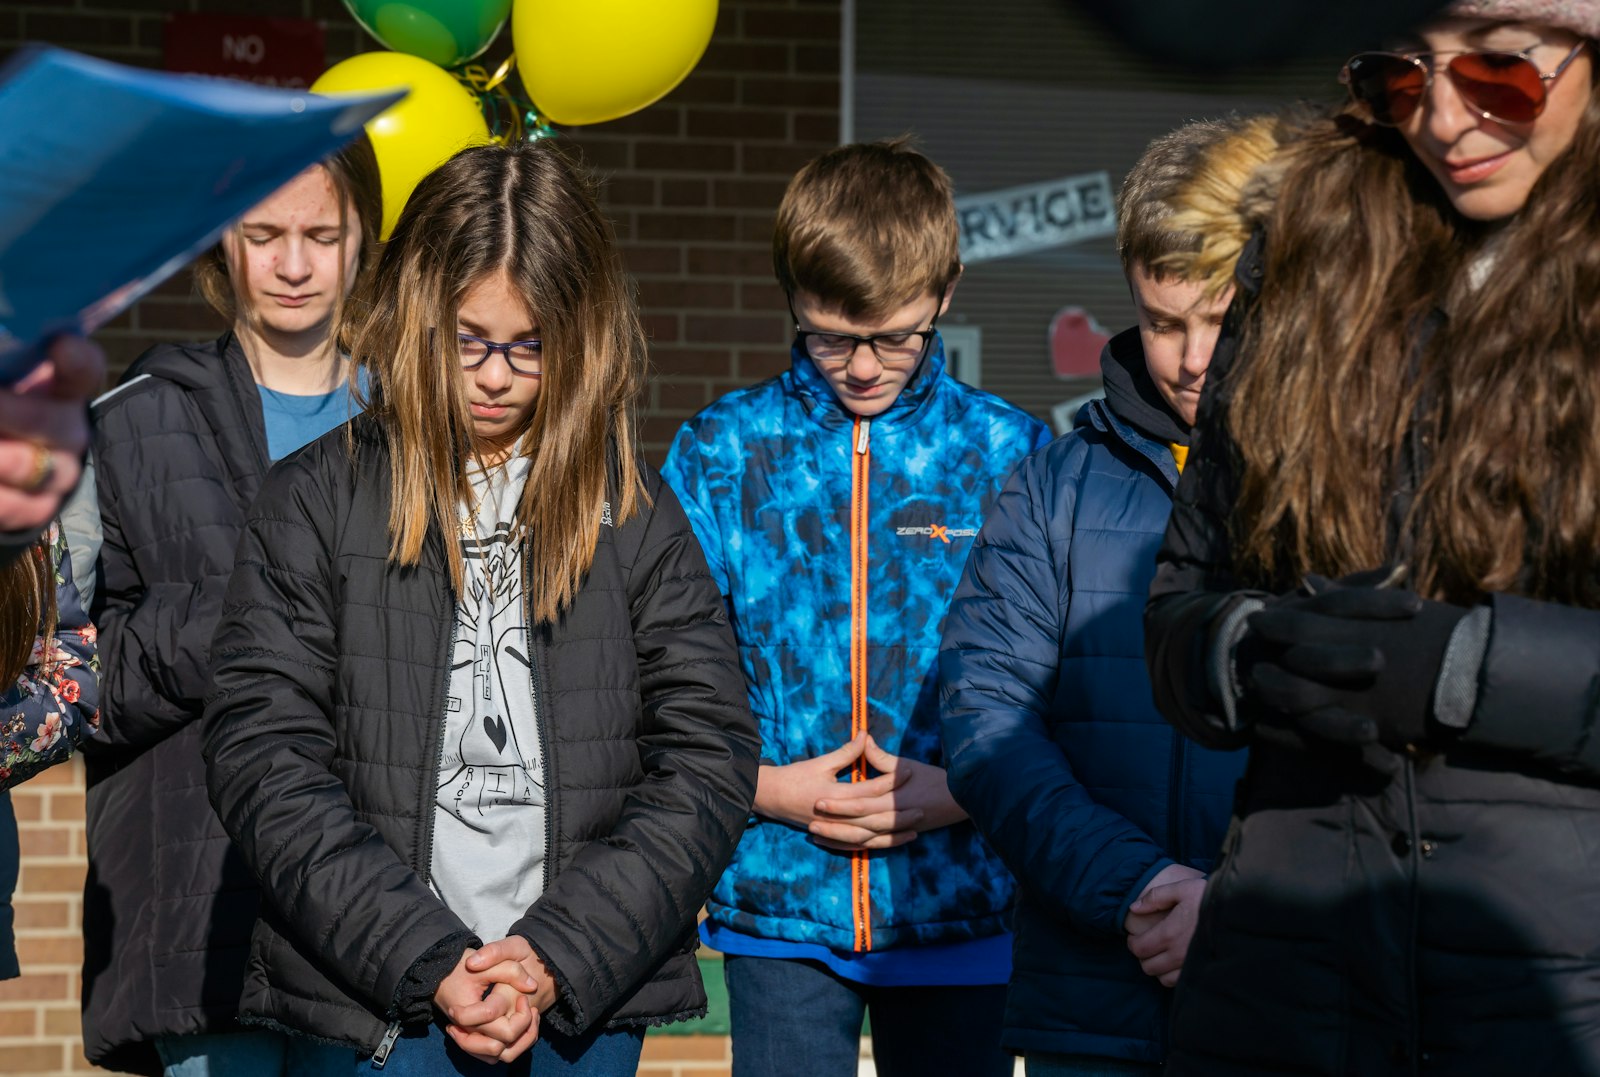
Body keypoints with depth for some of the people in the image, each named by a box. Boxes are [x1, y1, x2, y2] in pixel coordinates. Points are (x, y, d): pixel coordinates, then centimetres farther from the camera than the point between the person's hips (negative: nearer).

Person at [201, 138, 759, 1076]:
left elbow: (708, 763, 2)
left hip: (591, 1002, 1)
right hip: (384, 1000, -1)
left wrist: (557, 956, -10)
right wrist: (429, 962, -13)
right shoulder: (317, 501, 2)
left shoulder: (638, 514, 6)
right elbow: (265, 761, -4)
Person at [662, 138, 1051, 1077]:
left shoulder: (1015, 456, 1)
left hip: (963, 900, 0)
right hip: (780, 899, 0)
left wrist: (961, 789, -12)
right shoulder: (720, 454, 2)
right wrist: (770, 789, -10)